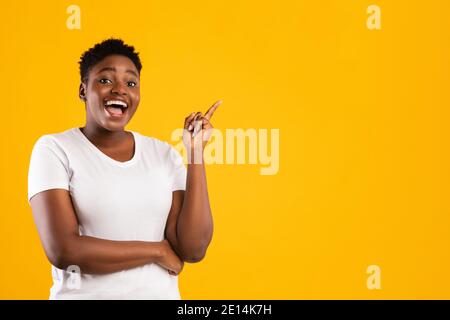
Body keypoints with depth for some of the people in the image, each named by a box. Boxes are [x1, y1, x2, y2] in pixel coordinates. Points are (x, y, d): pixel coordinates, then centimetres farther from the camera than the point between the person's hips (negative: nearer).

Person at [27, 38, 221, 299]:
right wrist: (158, 250, -12)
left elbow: (193, 249, -9)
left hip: (160, 294, 3)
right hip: (84, 294, -2)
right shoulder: (54, 149, -9)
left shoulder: (165, 154, -1)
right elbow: (62, 250, -19)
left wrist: (196, 152, -11)